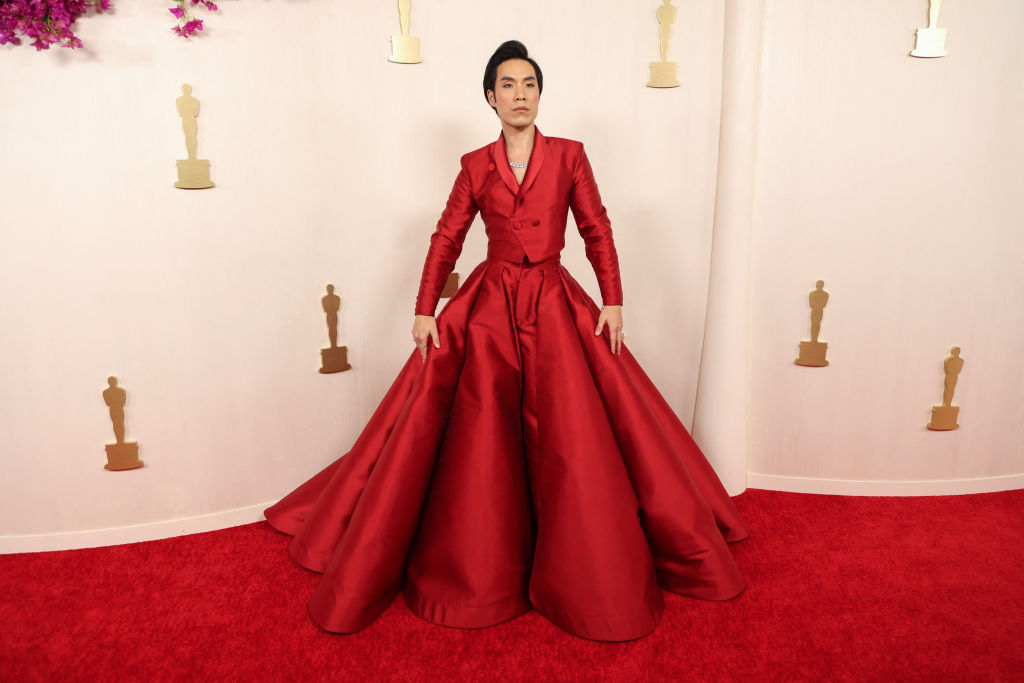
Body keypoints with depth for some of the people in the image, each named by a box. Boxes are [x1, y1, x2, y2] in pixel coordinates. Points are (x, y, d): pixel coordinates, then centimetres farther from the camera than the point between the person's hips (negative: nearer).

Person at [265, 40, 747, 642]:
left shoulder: (569, 156, 5)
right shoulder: (475, 166, 7)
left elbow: (598, 232, 5)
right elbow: (446, 239, 7)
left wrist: (613, 302, -3)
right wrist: (425, 310, -1)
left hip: (555, 305, 0)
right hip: (487, 307, 1)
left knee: (571, 434, -1)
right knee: (479, 438, 2)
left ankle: (587, 570, 20)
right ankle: (478, 568, 21)